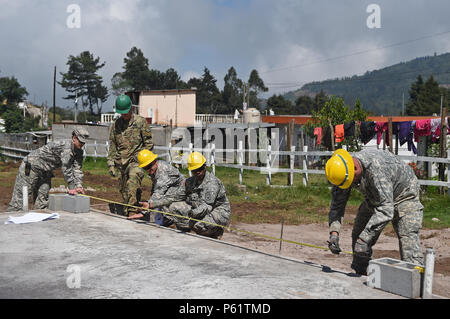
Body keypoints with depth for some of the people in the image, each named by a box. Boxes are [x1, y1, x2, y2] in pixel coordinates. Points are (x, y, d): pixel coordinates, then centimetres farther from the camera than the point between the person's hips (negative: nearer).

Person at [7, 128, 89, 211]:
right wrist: (72, 188, -29)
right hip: (31, 166, -9)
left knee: (43, 197, 7)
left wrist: (79, 186, -15)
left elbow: (77, 169, -2)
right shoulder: (66, 146, -29)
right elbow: (66, 169, -31)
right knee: (21, 195, -4)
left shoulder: (79, 152, -1)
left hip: (45, 172, 9)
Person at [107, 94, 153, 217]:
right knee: (124, 190, 6)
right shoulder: (116, 124, 13)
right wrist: (111, 163, 9)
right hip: (121, 162, 5)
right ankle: (126, 213, 17)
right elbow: (112, 146, 16)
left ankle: (132, 211, -32)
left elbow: (149, 143, 3)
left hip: (136, 161, -4)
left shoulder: (141, 122, 1)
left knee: (133, 180, -28)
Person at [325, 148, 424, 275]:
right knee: (357, 235, 4)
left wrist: (364, 238, -45)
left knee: (408, 240, -20)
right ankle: (360, 276, 18)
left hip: (404, 196, -6)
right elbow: (337, 204, -13)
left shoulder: (376, 168, -42)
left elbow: (386, 209, -43)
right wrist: (334, 232, -27)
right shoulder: (343, 171, -21)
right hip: (374, 197, 6)